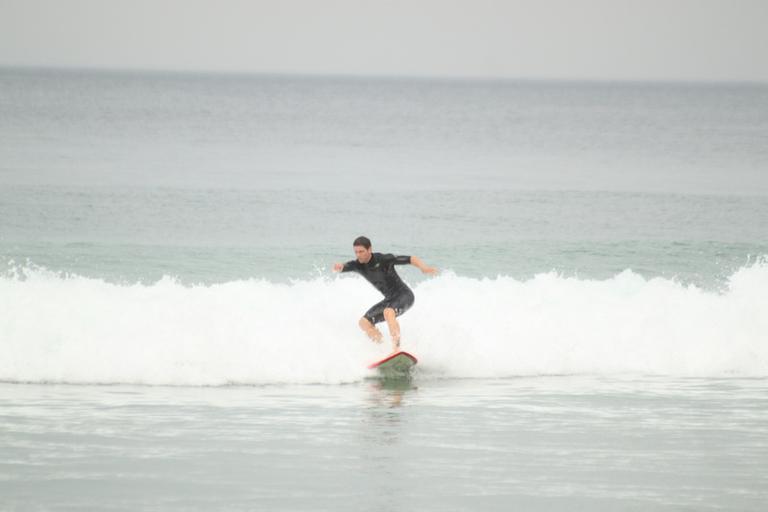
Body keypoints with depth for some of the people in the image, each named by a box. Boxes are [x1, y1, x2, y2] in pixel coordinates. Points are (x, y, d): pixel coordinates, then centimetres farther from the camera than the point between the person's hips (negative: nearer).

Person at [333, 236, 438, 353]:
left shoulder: (383, 259, -20)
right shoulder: (358, 265, -4)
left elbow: (411, 259, -19)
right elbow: (343, 267, -20)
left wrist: (423, 268, -38)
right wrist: (338, 267, -46)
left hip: (404, 295, -7)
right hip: (390, 299, 7)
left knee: (388, 312, -36)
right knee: (364, 322, -3)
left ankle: (397, 349, -44)